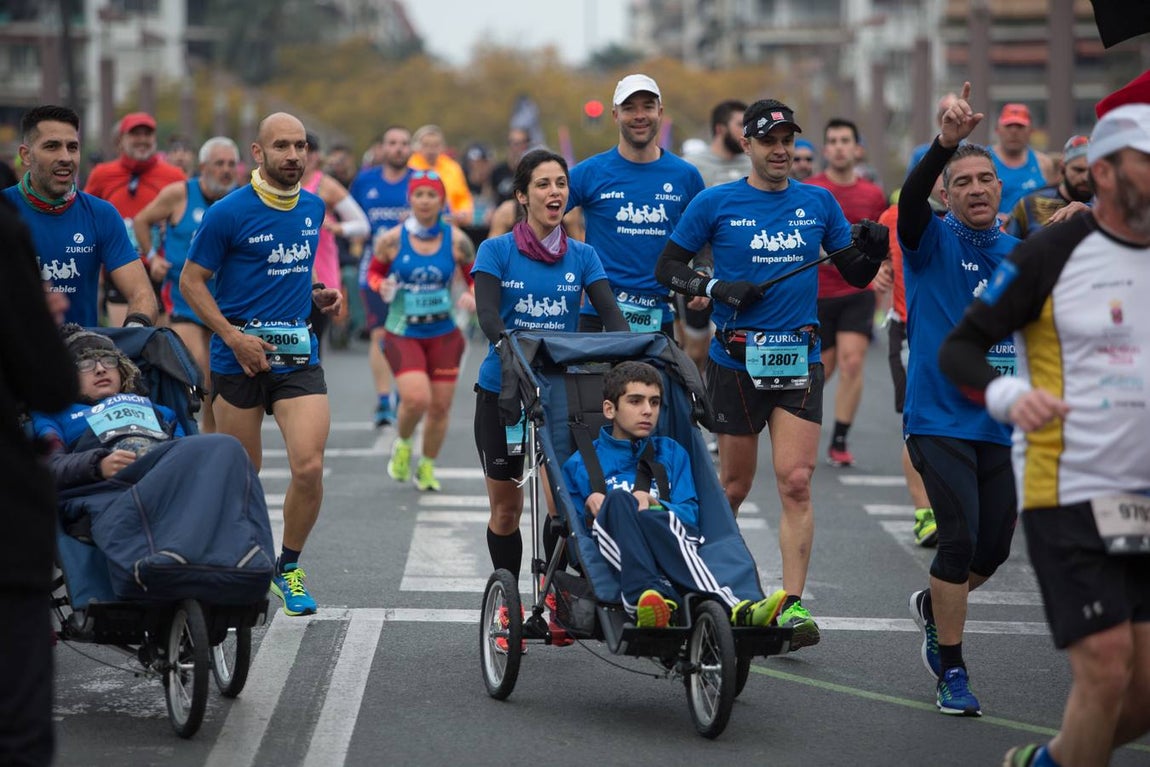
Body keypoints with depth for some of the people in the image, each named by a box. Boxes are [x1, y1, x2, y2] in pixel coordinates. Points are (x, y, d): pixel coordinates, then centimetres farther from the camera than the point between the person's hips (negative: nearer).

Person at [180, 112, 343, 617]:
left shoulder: (314, 208, 9)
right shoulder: (229, 213, -8)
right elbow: (191, 281, -4)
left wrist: (316, 297, 6)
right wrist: (234, 336, -14)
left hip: (298, 353, 3)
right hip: (239, 356, -3)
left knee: (309, 467, -12)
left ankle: (289, 566, 9)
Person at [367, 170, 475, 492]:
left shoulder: (456, 240, -4)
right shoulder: (392, 240, -7)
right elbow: (374, 272, 8)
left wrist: (472, 296, -14)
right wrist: (382, 287, -14)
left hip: (444, 335, 2)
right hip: (403, 333, -2)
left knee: (440, 407, 5)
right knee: (416, 399, -20)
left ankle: (427, 467, 29)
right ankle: (402, 445, 13)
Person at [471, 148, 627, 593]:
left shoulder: (582, 256, 5)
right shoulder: (497, 251, -2)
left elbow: (610, 311, -6)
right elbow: (487, 314, -16)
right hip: (502, 389, -1)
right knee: (505, 507, 8)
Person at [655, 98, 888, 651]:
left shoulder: (818, 202, 7)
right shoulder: (716, 204, -1)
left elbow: (856, 275, 12)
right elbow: (667, 267, 4)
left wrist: (873, 251, -10)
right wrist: (715, 288, -13)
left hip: (799, 359, 1)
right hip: (735, 361, -1)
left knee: (795, 482, -10)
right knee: (735, 485, 8)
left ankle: (792, 605, -10)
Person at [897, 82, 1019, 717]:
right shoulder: (933, 242, -4)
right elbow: (911, 197, -25)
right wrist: (946, 140, -43)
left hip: (998, 421, 5)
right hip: (938, 418, -5)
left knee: (995, 547, 9)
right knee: (961, 537, -14)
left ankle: (933, 605, 40)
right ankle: (951, 672, -1)